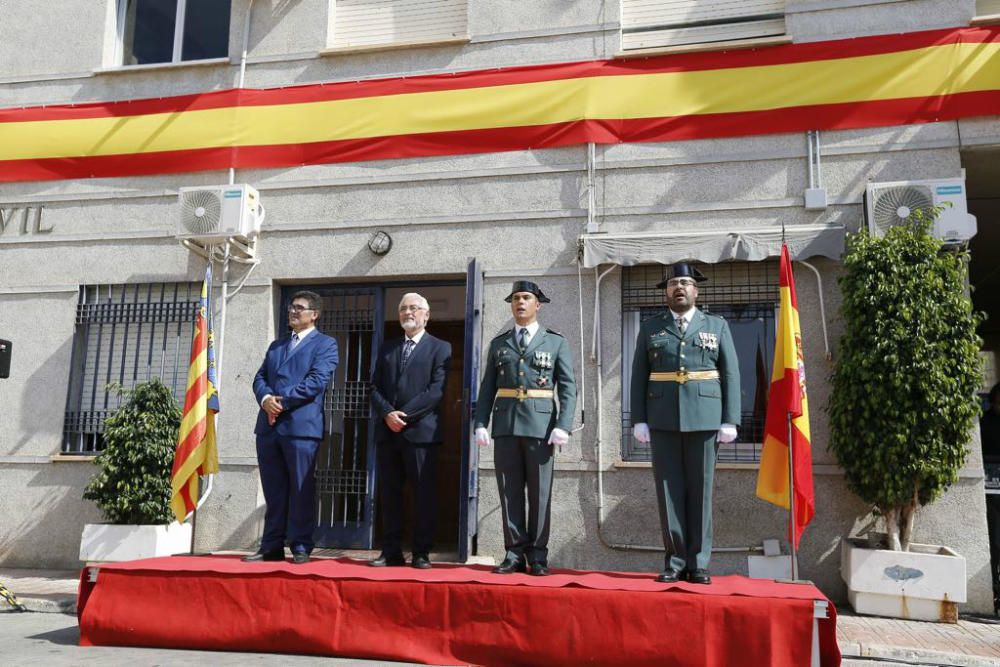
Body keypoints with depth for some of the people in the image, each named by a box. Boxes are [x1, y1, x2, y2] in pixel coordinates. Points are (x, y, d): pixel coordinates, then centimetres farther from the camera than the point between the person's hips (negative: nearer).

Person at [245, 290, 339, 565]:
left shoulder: (325, 344, 4)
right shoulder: (276, 345, 24)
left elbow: (317, 381, -10)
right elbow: (260, 378, 15)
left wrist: (282, 402, -13)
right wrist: (265, 399, -7)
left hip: (301, 425, -6)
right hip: (268, 425, 6)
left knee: (301, 490, -1)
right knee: (273, 491, 9)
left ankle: (301, 547, 5)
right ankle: (272, 546, 15)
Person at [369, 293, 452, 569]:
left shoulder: (440, 348, 3)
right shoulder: (387, 348, 18)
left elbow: (436, 391, -8)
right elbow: (375, 387, 10)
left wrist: (404, 415, -14)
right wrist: (387, 413, -9)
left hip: (420, 431, -4)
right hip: (387, 431, 4)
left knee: (423, 493, 0)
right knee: (389, 492, 6)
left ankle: (421, 553, 7)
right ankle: (391, 551, 12)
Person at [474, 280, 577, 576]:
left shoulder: (556, 342, 7)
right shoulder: (498, 343, 14)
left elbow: (568, 388, 1)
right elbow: (487, 388, 12)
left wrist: (563, 426, -11)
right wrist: (480, 424, 1)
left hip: (540, 424, -2)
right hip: (506, 424, 2)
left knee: (540, 493, 1)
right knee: (510, 492, 3)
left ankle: (538, 556, 9)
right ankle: (515, 554, 10)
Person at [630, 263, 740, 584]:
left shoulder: (717, 326, 11)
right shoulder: (650, 328, 11)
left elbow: (730, 375, 5)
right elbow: (639, 376, 7)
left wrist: (730, 420, -3)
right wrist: (639, 420, -1)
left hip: (703, 419, 0)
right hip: (662, 420, 1)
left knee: (700, 491, 2)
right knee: (669, 491, 2)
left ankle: (698, 563, 9)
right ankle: (675, 561, 9)